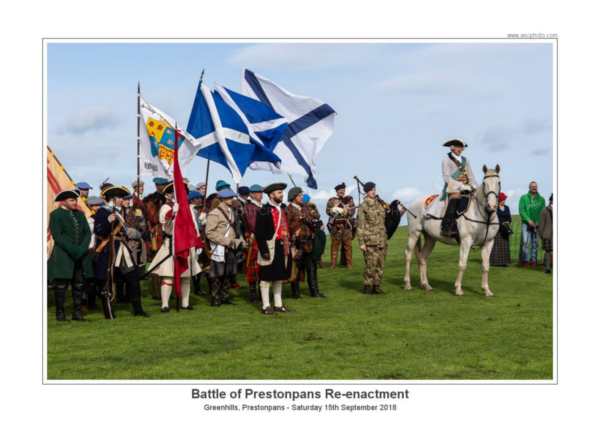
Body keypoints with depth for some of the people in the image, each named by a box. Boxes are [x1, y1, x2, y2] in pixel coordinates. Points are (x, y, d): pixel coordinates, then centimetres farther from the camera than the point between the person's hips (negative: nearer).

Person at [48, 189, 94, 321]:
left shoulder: (80, 214, 15)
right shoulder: (56, 215, -1)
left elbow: (87, 233, 9)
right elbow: (58, 236, -10)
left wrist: (82, 249, -8)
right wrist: (73, 250, -16)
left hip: (81, 256, 5)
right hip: (63, 256, -5)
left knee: (79, 284, 3)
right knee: (61, 284, -3)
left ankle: (77, 312, 7)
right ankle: (60, 312, 3)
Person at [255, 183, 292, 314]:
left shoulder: (283, 209, 12)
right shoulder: (264, 211, -12)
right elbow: (259, 233, -15)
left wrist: (288, 246, 12)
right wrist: (264, 250, -19)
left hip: (282, 248, 8)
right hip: (270, 248, -7)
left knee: (279, 277, 14)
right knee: (267, 278, 1)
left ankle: (278, 304, 22)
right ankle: (266, 305, 8)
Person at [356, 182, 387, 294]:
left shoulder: (380, 204, 12)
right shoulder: (363, 206, -5)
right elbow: (360, 226, -6)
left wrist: (385, 238, 18)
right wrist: (361, 242, -12)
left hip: (381, 240, 6)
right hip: (370, 240, -6)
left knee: (380, 264, 6)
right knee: (371, 264, -8)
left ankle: (376, 285, 15)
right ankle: (367, 286, 3)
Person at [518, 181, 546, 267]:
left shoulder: (541, 199, 9)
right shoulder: (523, 198, 5)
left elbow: (543, 212, 3)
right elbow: (521, 211, -4)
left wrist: (538, 222, -12)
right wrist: (528, 220, -15)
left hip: (537, 224, 2)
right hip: (526, 223, -2)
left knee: (534, 243, 3)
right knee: (526, 242, -12)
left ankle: (533, 261, 8)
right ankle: (525, 260, -6)